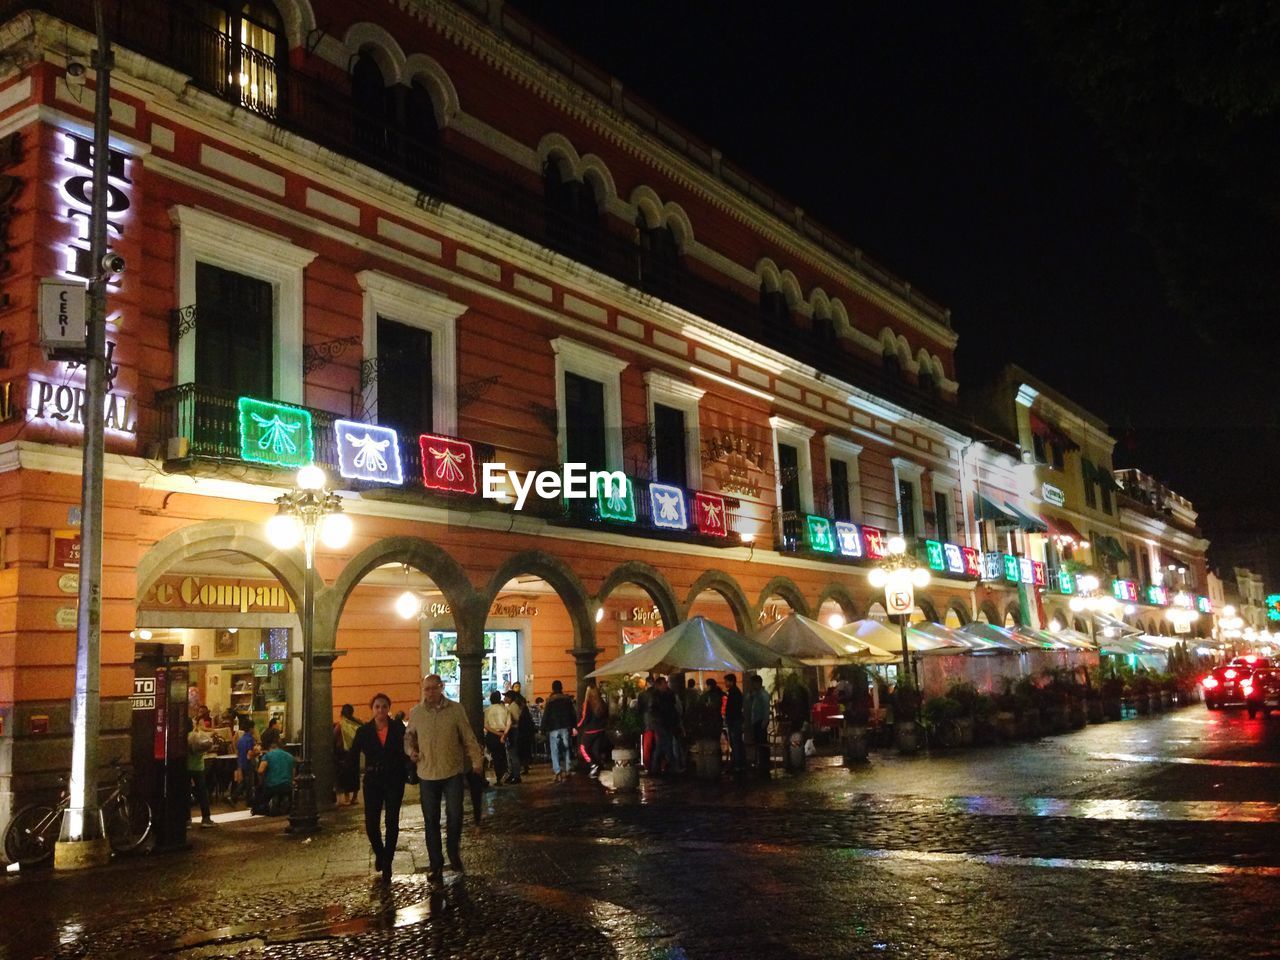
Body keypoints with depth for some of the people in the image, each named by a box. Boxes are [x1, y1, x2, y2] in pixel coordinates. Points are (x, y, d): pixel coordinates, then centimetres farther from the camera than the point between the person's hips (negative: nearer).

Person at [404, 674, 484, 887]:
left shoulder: (455, 709, -4)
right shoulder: (415, 713, 1)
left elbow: (468, 738, -3)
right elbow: (409, 737, 14)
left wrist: (477, 760, -12)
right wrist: (411, 751, -6)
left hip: (453, 773, -2)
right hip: (427, 774, 2)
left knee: (455, 816, -1)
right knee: (431, 821, 7)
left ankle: (454, 853, 25)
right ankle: (436, 865, 18)